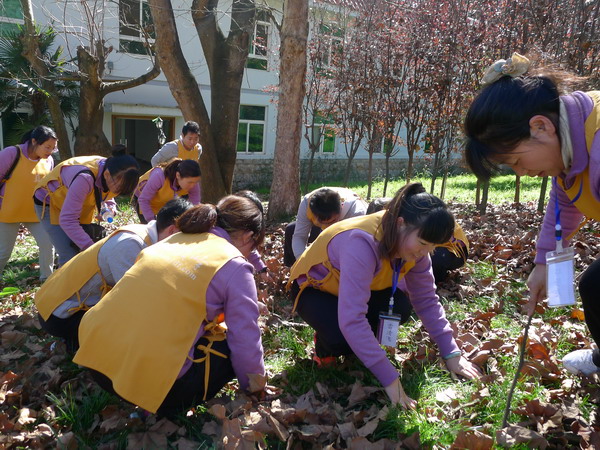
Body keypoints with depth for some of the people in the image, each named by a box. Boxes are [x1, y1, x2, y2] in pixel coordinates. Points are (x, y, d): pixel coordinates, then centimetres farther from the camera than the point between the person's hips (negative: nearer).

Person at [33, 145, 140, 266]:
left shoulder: (114, 176, -19)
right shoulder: (84, 178, -41)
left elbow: (106, 196, 3)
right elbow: (67, 220, -37)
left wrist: (110, 208, -20)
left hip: (78, 205, 6)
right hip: (51, 203, -6)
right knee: (71, 257, -15)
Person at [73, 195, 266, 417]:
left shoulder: (173, 240, 15)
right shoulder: (234, 267, -4)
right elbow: (245, 341, -4)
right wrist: (256, 384, 15)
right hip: (152, 382, -7)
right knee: (231, 347, 12)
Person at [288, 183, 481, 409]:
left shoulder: (412, 242, -18)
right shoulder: (362, 244, -41)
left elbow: (427, 301, -10)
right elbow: (351, 320, -45)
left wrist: (451, 353, -16)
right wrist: (389, 379, -43)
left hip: (361, 287, 6)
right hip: (313, 287, -6)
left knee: (400, 308, -22)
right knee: (341, 338, -34)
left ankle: (360, 345, 7)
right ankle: (326, 343, 2)